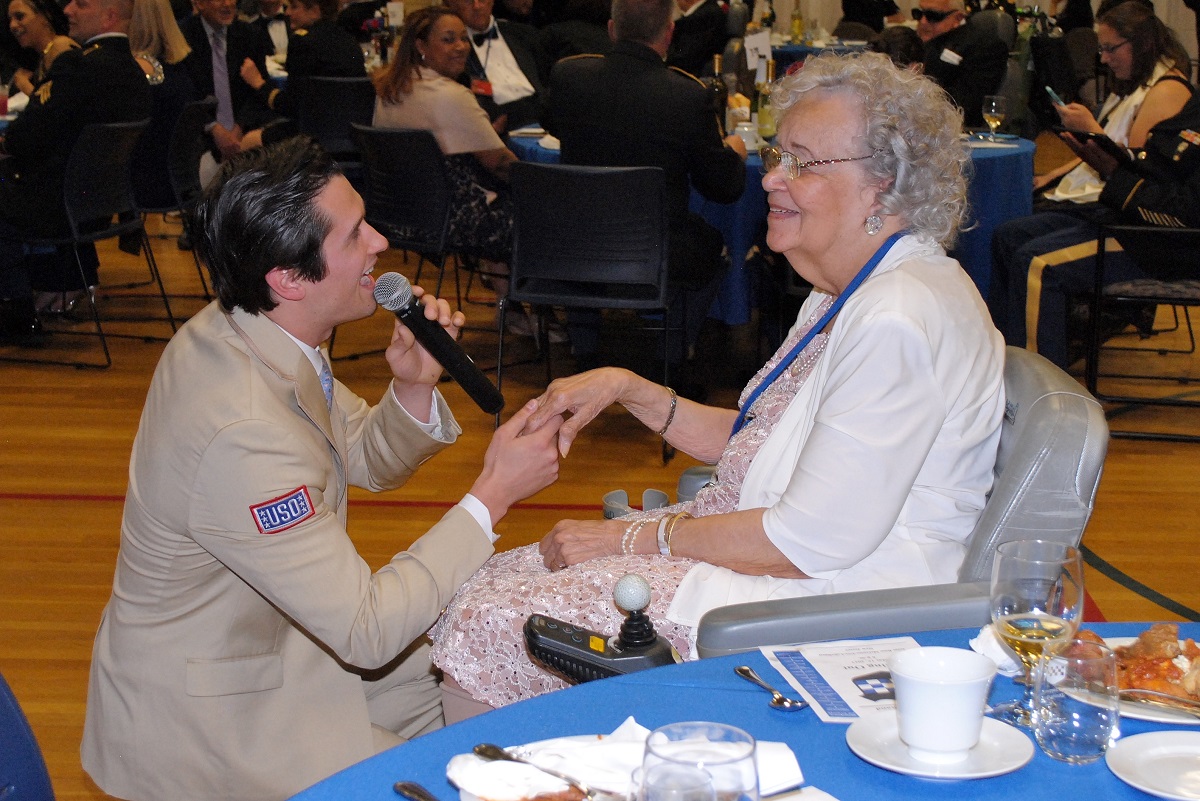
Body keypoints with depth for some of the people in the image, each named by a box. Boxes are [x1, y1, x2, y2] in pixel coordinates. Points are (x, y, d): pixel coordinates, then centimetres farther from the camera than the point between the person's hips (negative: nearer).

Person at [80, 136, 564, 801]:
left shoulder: (239, 331, -7)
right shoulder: (244, 434, -35)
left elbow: (367, 458, 8)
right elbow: (366, 631, -29)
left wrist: (413, 388, -13)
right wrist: (492, 496, -24)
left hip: (269, 626, 9)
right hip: (202, 717, -9)